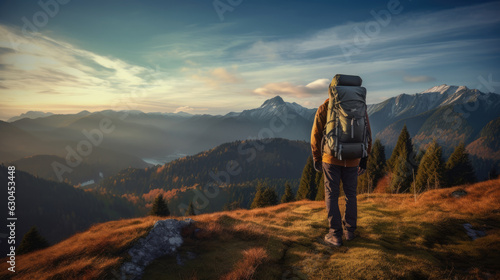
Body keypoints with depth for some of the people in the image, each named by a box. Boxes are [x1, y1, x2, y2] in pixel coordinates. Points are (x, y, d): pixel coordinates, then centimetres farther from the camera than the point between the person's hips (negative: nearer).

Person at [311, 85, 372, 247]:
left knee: (331, 195, 6)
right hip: (352, 160, 3)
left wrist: (316, 159, 3)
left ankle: (336, 235, 7)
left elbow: (316, 135, -5)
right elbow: (367, 135, 4)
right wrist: (364, 159, 12)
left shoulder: (324, 108, -3)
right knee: (350, 194, 17)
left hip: (331, 158, -2)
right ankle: (349, 230, 26)